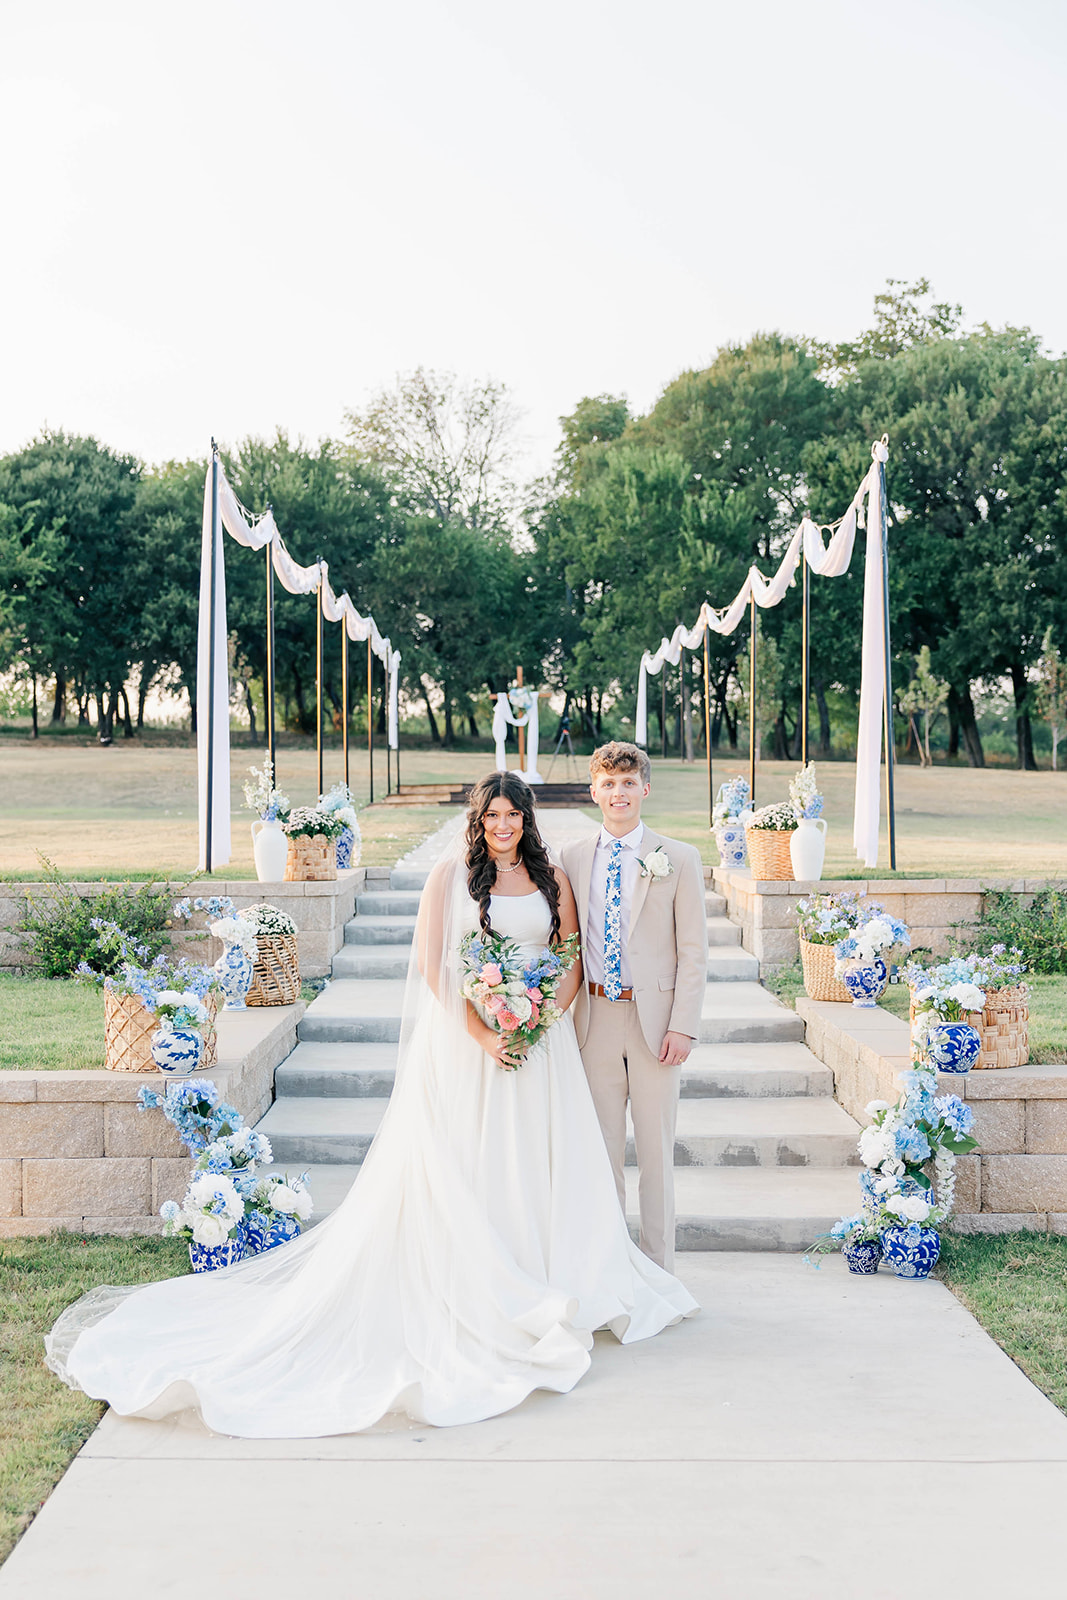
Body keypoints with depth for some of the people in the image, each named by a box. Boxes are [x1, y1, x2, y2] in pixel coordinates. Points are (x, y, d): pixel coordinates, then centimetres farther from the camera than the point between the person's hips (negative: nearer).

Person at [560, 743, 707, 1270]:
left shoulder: (678, 859, -1)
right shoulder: (572, 858, 7)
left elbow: (693, 951, -2)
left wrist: (683, 1026, -10)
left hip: (654, 1020, -2)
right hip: (594, 1020, 2)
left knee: (656, 1148, 5)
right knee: (600, 1145, 9)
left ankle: (656, 1265, 16)